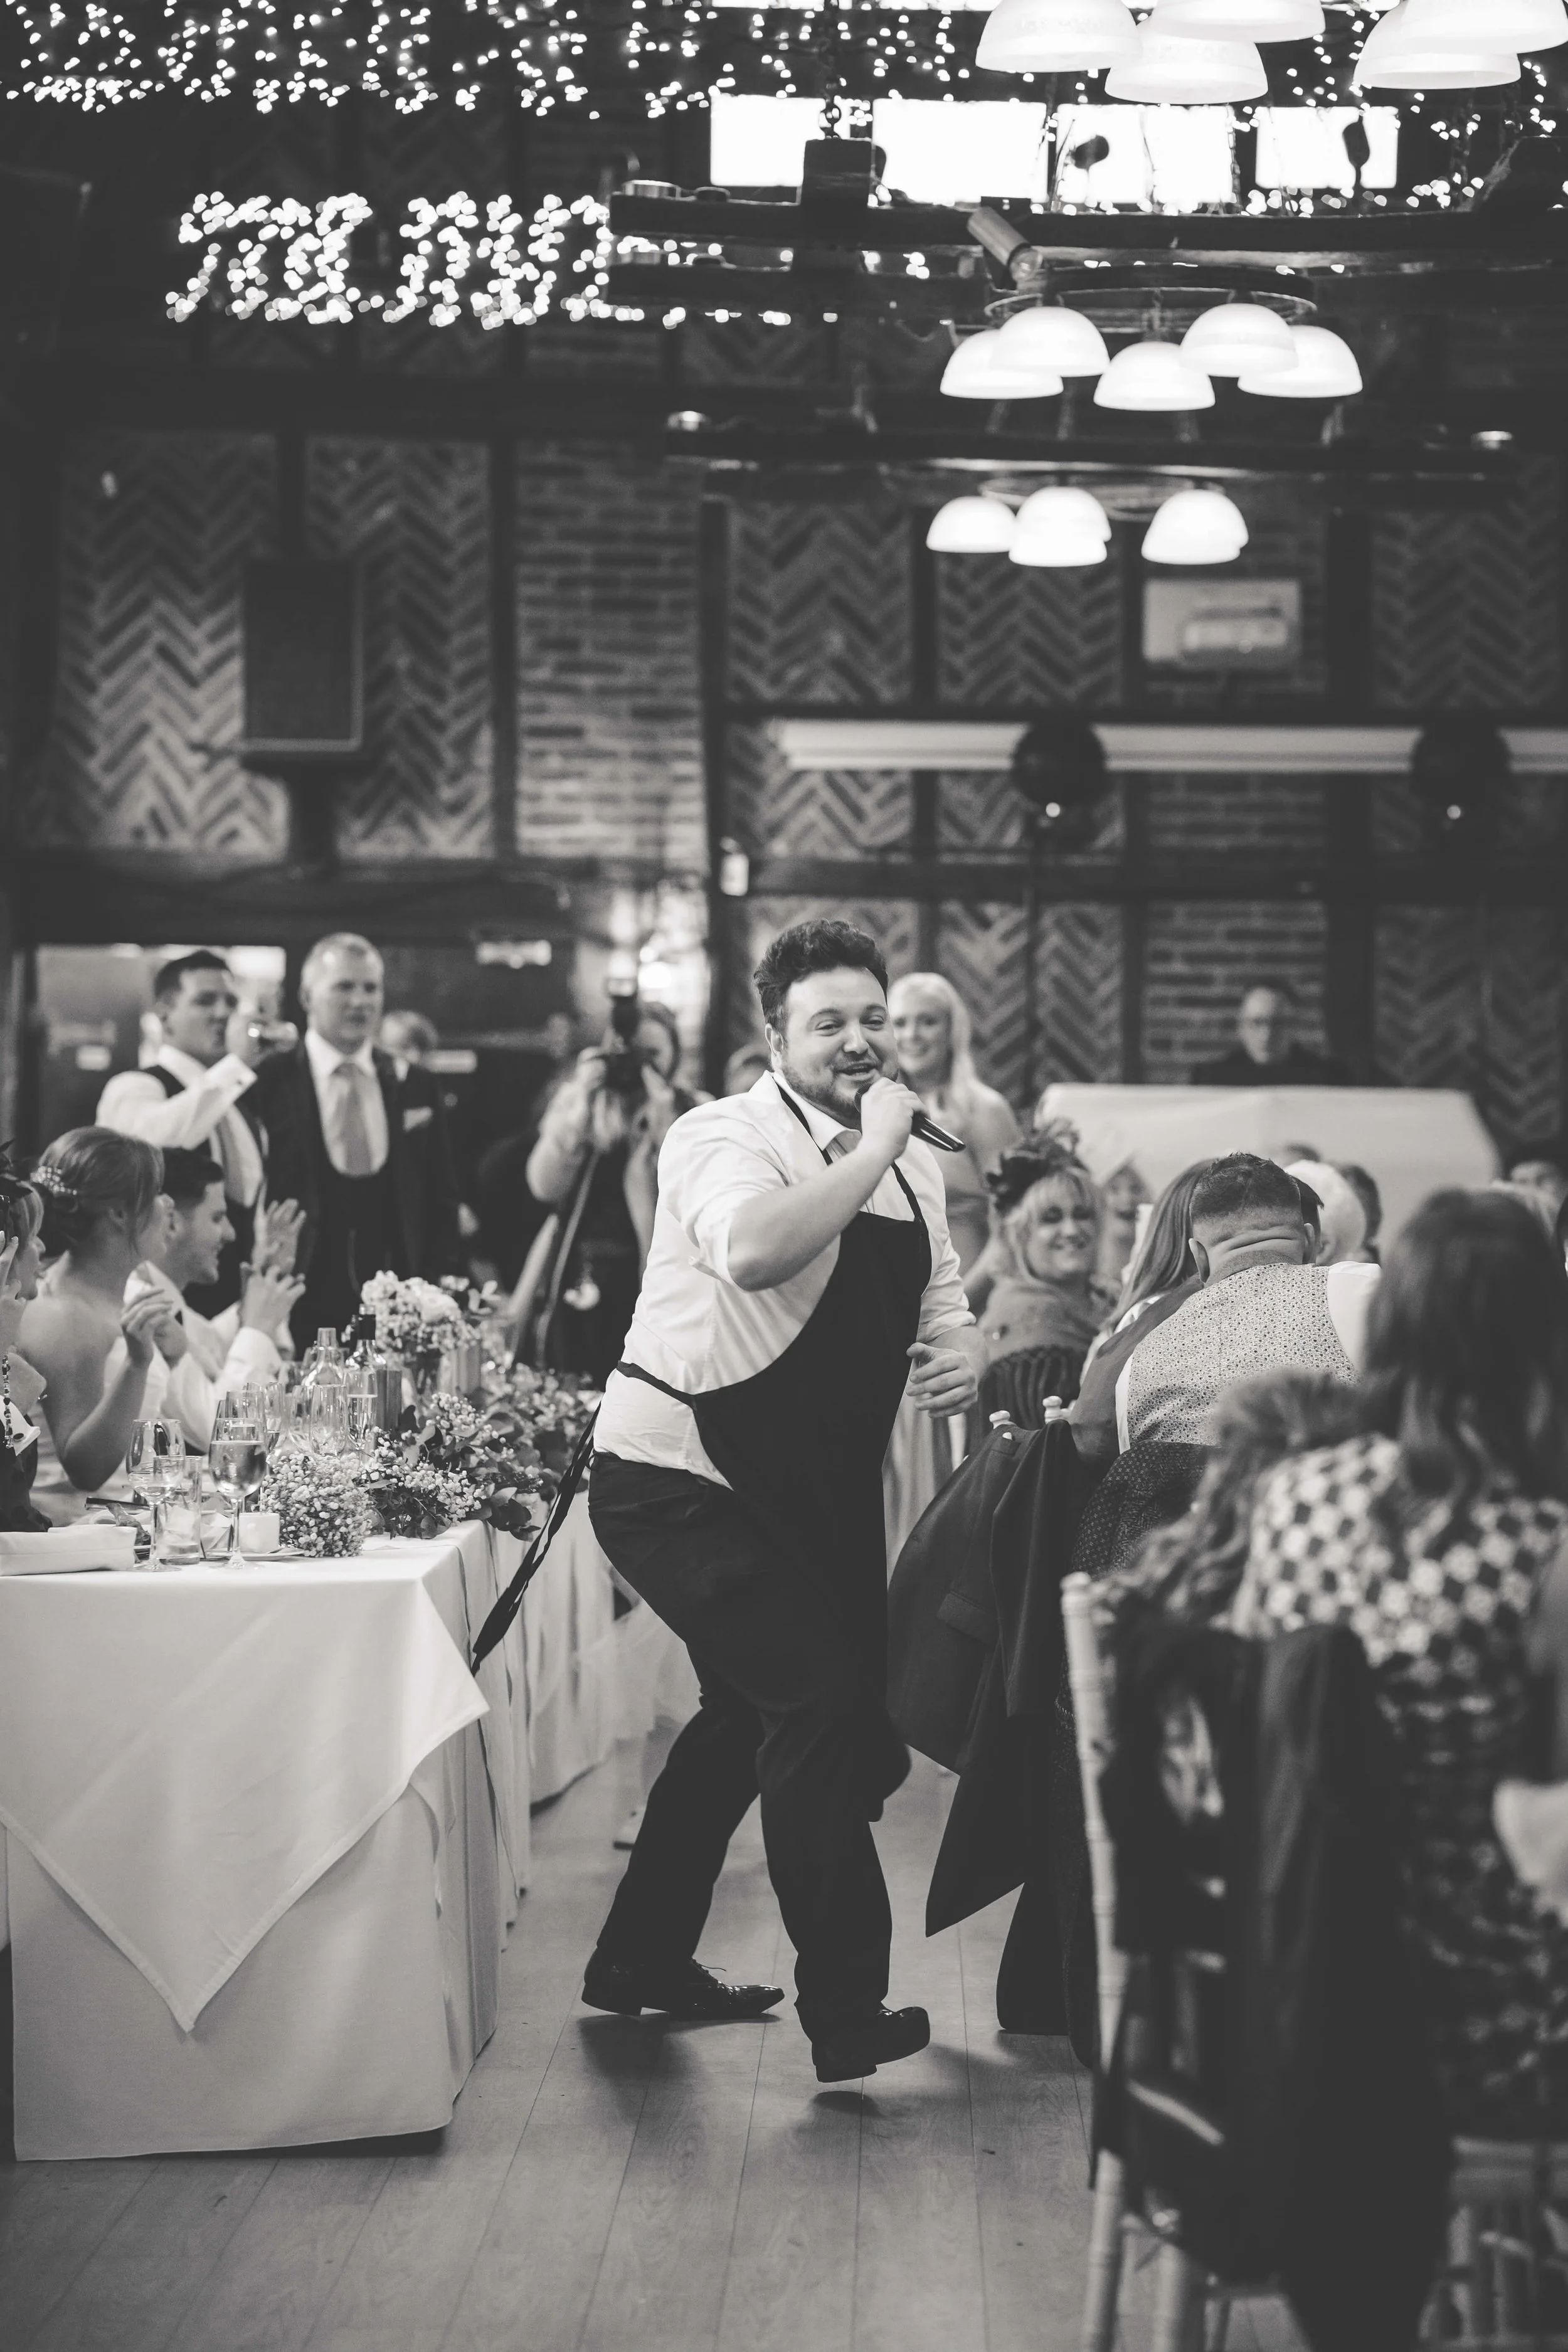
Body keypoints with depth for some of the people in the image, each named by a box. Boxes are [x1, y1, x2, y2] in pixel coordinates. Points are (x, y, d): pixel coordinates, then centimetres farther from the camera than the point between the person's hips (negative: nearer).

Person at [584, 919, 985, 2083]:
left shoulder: (915, 1167, 9)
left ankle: (645, 1957, 40)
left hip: (810, 1490, 9)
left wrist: (963, 1353, -6)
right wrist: (875, 1146, -27)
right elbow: (753, 1247, -37)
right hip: (678, 1475, -9)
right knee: (821, 1693, -17)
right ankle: (846, 2011, -12)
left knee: (753, 1713, 21)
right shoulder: (724, 1137, -15)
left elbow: (942, 1305, 18)